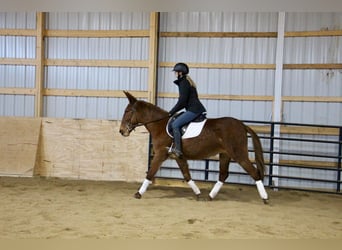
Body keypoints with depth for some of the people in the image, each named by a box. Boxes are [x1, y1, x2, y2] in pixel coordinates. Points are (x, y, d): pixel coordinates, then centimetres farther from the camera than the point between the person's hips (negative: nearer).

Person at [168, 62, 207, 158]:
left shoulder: (183, 83, -10)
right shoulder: (186, 81, 21)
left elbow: (182, 101, -15)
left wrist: (172, 112, -6)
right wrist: (174, 111, 21)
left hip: (193, 110, -11)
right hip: (196, 109, 11)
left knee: (175, 124, -18)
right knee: (177, 123, 22)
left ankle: (177, 149, -22)